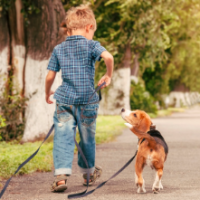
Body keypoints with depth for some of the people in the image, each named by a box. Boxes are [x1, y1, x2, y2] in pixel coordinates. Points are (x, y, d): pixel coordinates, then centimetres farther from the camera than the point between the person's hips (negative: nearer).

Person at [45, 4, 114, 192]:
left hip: (64, 101, 1)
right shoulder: (91, 45, -2)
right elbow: (108, 57, -20)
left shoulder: (58, 49, 8)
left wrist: (47, 93, 25)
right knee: (87, 138, 17)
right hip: (87, 101, -1)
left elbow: (50, 76, 7)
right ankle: (88, 172, 34)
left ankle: (61, 175, -19)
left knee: (63, 138, -4)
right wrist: (108, 76, -3)